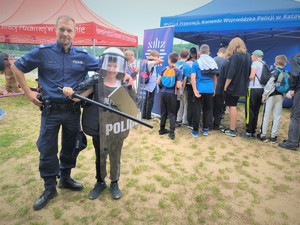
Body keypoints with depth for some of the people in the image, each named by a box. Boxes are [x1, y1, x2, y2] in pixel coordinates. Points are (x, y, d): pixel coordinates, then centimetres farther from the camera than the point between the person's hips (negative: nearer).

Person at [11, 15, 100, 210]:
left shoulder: (83, 56, 0)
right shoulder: (43, 52, -3)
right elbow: (17, 68, 7)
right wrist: (29, 92, 1)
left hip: (73, 110, 2)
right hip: (50, 110, -1)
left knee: (70, 147, 14)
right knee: (47, 150, 6)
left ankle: (65, 178, 37)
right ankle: (50, 189, 25)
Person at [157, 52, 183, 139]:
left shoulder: (164, 69, 4)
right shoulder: (178, 71, -6)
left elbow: (158, 82, 5)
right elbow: (178, 86, -14)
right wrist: (181, 83, 8)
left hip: (163, 93, 3)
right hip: (172, 94, -3)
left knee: (163, 112, 14)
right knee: (172, 113, 5)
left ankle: (162, 129, 23)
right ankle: (172, 132, 2)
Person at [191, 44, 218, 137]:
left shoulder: (196, 62, -2)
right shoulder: (213, 62, 8)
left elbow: (193, 77, -12)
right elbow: (215, 77, 13)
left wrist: (195, 90, -13)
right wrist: (214, 89, 21)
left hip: (200, 89, -3)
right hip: (210, 89, 3)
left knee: (197, 109, 3)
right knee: (207, 109, 13)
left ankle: (195, 130, 7)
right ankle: (205, 129, 18)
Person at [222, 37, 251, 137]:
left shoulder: (235, 56, -14)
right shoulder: (248, 56, 9)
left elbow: (230, 73, -20)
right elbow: (249, 72, 14)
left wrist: (225, 86, -15)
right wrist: (243, 81, 20)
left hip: (232, 86, -7)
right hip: (241, 86, 8)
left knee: (232, 106, -1)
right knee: (233, 106, 16)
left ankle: (232, 130, 5)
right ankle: (232, 128, 22)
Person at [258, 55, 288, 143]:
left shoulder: (274, 72, -7)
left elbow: (269, 85, -11)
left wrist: (264, 96, -7)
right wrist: (286, 95, 6)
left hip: (271, 95, -4)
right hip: (280, 96, 4)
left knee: (266, 115, 2)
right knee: (277, 116, 6)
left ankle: (263, 135, 7)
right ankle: (273, 136, 11)